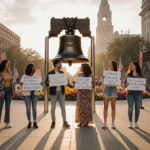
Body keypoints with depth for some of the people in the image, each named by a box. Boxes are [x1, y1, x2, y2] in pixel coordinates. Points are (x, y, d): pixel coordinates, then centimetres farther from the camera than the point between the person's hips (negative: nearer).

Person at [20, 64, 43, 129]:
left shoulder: (36, 76, 3)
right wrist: (21, 84, -32)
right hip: (27, 93, -2)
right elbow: (21, 84, -8)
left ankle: (35, 122, 11)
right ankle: (29, 122, 13)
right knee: (28, 108, 3)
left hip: (35, 93, 2)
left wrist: (41, 84, -23)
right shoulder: (24, 76, -3)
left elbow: (39, 83, 1)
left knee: (34, 108, 3)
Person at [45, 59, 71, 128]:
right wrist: (48, 82, -25)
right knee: (53, 107, 4)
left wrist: (71, 86, 0)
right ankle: (53, 122, 14)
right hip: (53, 92, -3)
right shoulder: (50, 73, -1)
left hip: (61, 92, 3)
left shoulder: (62, 73, 11)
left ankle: (65, 122, 10)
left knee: (63, 107, 2)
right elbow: (46, 83, -2)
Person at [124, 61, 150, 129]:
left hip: (138, 93, 0)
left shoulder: (140, 75, 6)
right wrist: (126, 84, -17)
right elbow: (124, 84, 6)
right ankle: (130, 123, 12)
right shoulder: (128, 75, 7)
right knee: (130, 108, 2)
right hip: (130, 93, 0)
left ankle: (136, 122, 17)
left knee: (137, 108, 4)